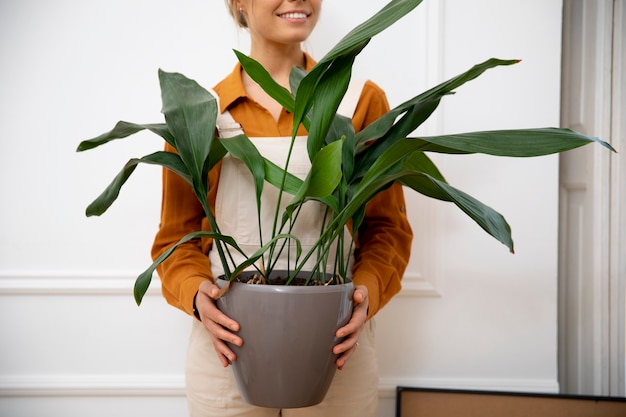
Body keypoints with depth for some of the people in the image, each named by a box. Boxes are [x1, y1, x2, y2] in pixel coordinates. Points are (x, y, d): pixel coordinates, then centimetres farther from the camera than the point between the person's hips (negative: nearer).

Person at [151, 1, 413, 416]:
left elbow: (388, 226, 4)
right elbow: (175, 237, 6)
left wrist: (367, 289, -15)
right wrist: (196, 294, -14)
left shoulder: (362, 101, 2)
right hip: (229, 342, 0)